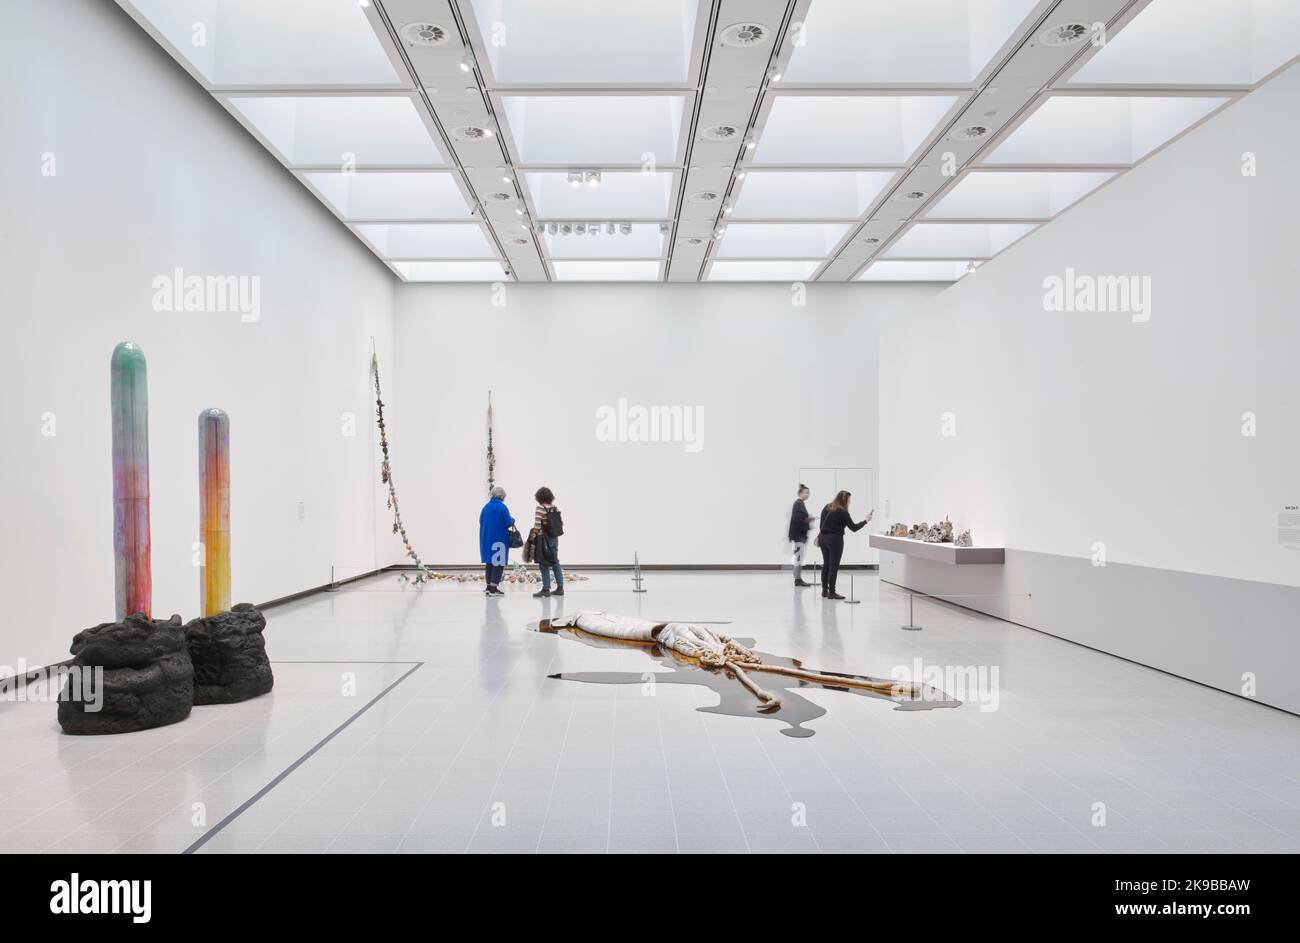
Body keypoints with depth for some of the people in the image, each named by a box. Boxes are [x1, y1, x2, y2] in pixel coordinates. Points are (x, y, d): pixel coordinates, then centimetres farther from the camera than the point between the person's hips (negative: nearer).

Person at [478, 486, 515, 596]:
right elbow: (509, 523, -15)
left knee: (489, 562, 14)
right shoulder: (502, 507, -12)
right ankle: (493, 588, -4)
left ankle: (489, 587, 16)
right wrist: (513, 520, 6)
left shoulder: (486, 507, 5)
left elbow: (481, 521, 13)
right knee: (499, 563, 0)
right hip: (499, 539, -6)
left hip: (486, 539, 6)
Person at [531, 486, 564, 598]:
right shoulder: (555, 508, 6)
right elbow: (561, 522, 9)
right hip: (554, 538, 6)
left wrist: (532, 537, -7)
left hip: (543, 539, -6)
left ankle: (546, 589, 4)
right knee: (555, 563, 13)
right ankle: (560, 587, 15)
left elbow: (537, 525, -18)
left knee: (544, 565, 1)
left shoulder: (540, 508, -13)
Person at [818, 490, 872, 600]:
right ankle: (831, 592, -1)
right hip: (835, 539, -8)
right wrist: (866, 521, -1)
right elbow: (853, 528, -11)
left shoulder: (826, 507, 9)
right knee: (833, 566, -2)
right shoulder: (842, 512, -14)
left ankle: (824, 590, 19)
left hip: (823, 538, 8)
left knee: (826, 564, 14)